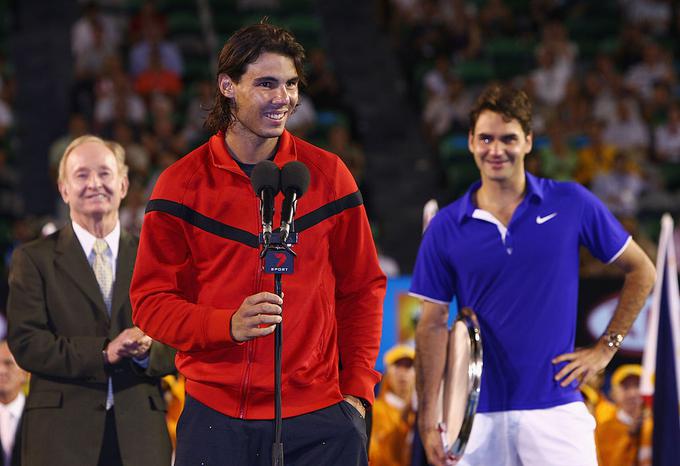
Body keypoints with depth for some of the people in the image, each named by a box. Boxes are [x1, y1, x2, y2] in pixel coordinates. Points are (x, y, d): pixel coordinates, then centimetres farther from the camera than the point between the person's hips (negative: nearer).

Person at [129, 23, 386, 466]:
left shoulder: (327, 175, 6)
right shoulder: (182, 183, 2)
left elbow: (362, 288, 11)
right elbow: (151, 301, 2)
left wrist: (357, 388, 2)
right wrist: (229, 325, -16)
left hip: (317, 417, 1)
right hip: (214, 418, -1)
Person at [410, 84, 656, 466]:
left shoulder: (572, 204, 1)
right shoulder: (446, 227, 4)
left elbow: (641, 270, 11)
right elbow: (434, 324, 4)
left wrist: (606, 348, 3)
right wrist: (428, 421, -2)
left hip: (556, 409, -1)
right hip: (478, 416, 1)